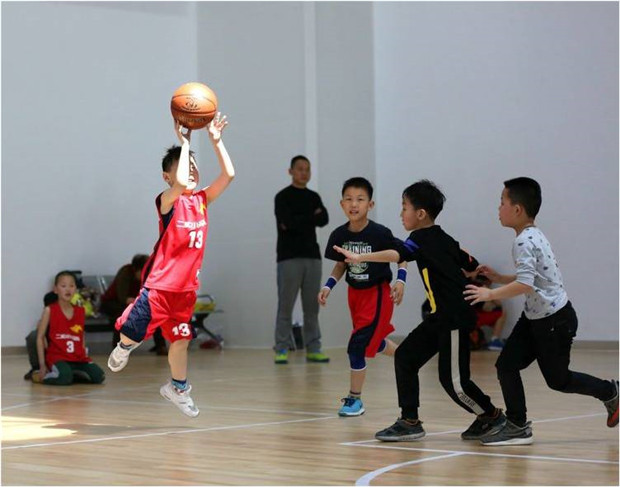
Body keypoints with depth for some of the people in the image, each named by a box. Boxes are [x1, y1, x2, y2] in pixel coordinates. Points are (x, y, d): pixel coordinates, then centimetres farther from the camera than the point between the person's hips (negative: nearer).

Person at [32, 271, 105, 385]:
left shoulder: (80, 311, 10)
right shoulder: (49, 310, -2)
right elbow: (40, 337, -1)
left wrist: (85, 354, 7)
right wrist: (42, 365, -6)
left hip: (79, 359, 4)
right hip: (57, 357, -4)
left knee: (98, 377, -16)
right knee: (64, 378, -33)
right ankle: (42, 376, -2)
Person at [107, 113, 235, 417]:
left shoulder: (202, 200, 6)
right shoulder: (167, 201, -12)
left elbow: (228, 174, -2)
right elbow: (181, 183, -34)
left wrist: (216, 140, -6)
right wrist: (184, 143, -28)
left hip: (187, 286, 6)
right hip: (160, 283, -6)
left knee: (180, 339, 16)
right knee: (135, 331, -7)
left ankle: (177, 387, 35)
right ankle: (124, 347, 28)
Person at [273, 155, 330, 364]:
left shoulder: (313, 197, 15)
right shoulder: (283, 197, -2)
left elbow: (323, 220, -3)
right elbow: (288, 223, -18)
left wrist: (299, 221, -14)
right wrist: (311, 216, -8)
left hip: (312, 258, 5)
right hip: (290, 258, -5)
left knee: (312, 306, 6)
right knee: (286, 306, -4)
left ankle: (313, 349, 9)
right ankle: (281, 349, 0)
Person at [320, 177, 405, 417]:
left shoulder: (380, 233, -20)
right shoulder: (339, 235, -8)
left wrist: (400, 280, -20)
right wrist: (328, 286, -5)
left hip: (378, 293, -6)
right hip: (355, 293, 6)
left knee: (358, 346, -13)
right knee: (373, 342, 20)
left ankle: (354, 398, 2)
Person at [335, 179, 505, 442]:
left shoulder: (423, 239, -15)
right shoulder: (444, 239, 11)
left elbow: (396, 254, -35)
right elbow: (471, 265, 17)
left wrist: (359, 257, -42)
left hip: (455, 318, -10)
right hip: (441, 317, 10)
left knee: (453, 380, -2)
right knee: (405, 357, 6)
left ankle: (491, 416, 20)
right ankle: (409, 422, 7)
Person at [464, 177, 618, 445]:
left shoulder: (524, 242, -21)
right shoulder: (533, 235, 9)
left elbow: (525, 284, -31)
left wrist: (490, 294, -29)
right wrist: (499, 278, 11)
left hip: (555, 320, -9)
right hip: (535, 317, 9)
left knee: (558, 379, 7)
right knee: (506, 365, 1)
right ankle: (518, 426, 5)